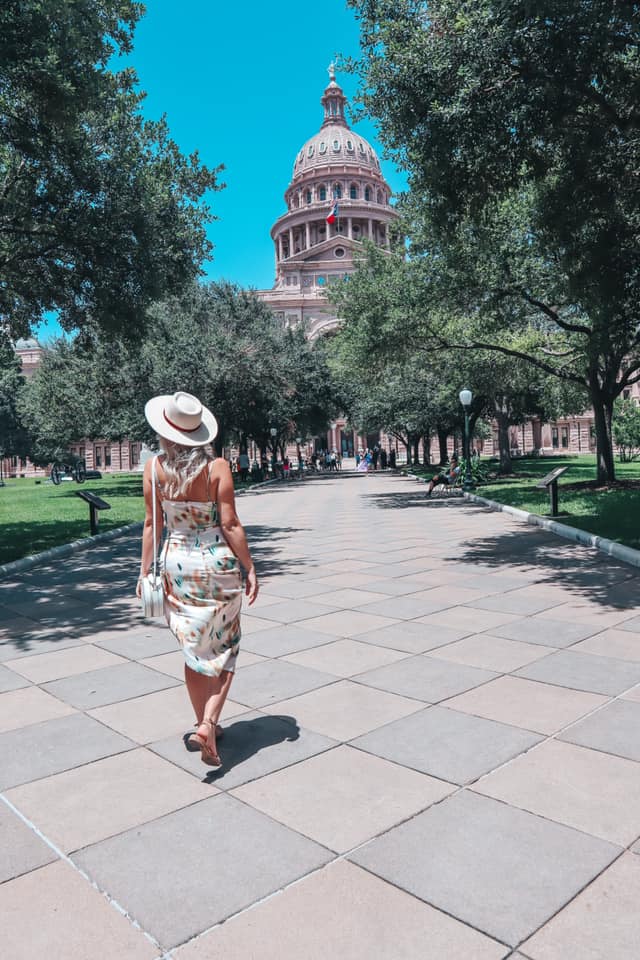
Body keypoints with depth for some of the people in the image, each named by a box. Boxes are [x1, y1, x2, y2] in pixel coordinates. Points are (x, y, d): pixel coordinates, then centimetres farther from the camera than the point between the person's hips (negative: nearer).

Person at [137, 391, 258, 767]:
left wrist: (145, 571, 9)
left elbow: (153, 524, -1)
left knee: (195, 651, 17)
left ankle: (204, 726, 28)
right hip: (217, 563, -3)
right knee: (224, 650, 12)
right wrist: (250, 569, -4)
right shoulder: (217, 466, -12)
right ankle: (209, 724, 0)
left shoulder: (154, 468, -5)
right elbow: (230, 525, -12)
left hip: (177, 565, 3)